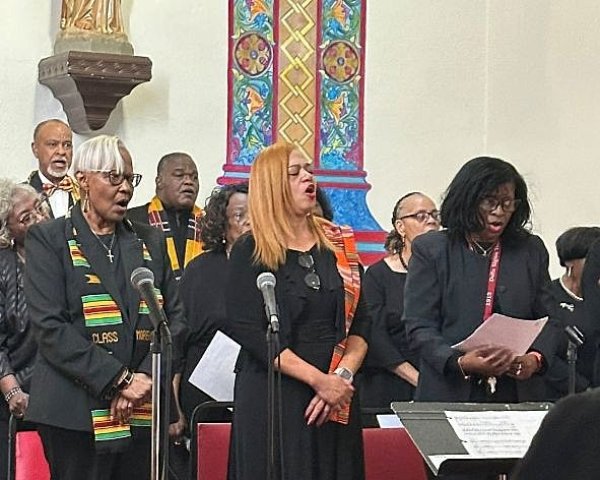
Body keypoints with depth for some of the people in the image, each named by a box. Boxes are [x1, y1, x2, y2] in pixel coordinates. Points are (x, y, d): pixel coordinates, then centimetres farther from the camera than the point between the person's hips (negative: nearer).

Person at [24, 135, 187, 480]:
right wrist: (118, 380, -14)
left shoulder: (151, 242, 16)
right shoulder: (49, 240, 2)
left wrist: (146, 379, -6)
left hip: (145, 411, 4)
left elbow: (175, 318, 11)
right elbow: (50, 326, -9)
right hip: (75, 412, -4)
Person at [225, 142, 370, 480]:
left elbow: (361, 322, 8)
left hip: (337, 401, 4)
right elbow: (249, 331, -11)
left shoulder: (337, 246, 10)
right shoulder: (251, 251, -3)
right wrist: (318, 379, -17)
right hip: (274, 398, -4)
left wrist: (343, 375, -10)